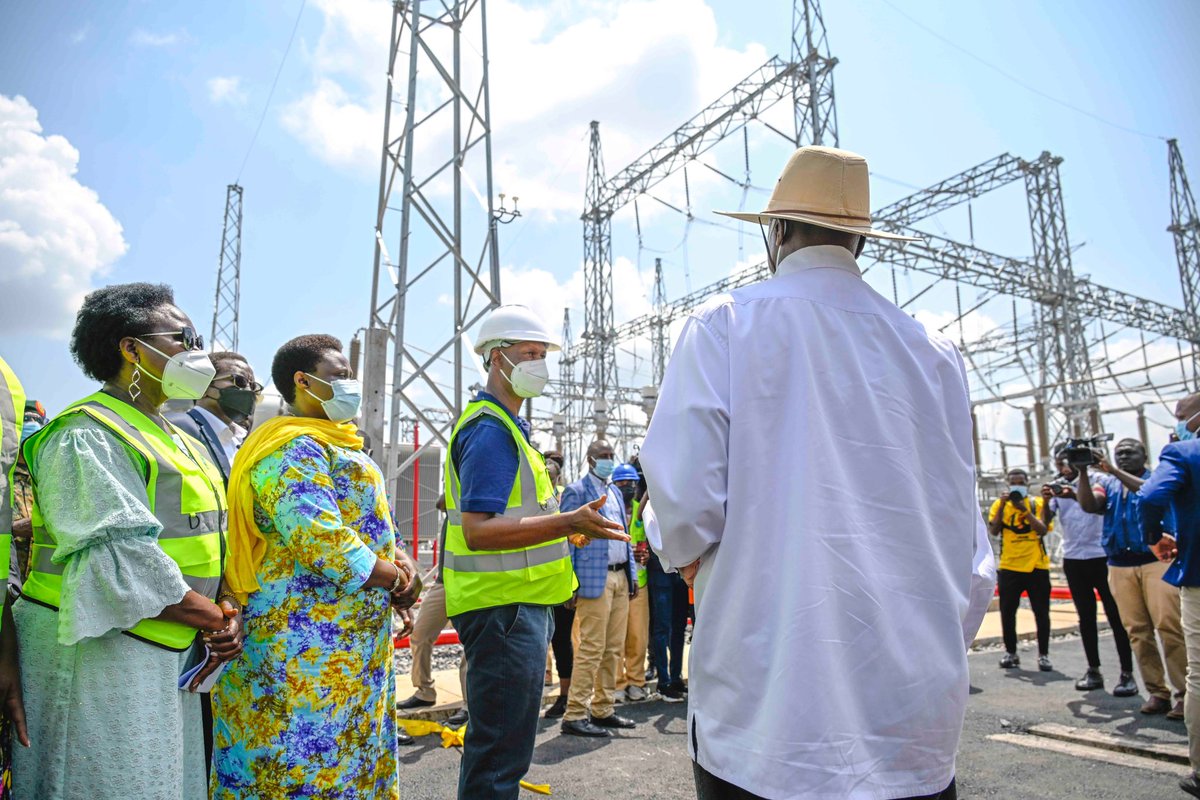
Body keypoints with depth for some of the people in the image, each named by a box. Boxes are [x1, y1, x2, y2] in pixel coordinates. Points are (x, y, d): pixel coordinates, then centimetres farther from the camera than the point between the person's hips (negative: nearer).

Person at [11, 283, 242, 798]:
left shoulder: (178, 440, 16)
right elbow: (123, 561, -24)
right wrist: (216, 618, -15)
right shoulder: (88, 436, -14)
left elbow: (205, 547, 16)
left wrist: (227, 617, -1)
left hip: (170, 656, 9)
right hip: (101, 655, -9)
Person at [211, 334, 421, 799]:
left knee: (350, 753, 17)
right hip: (303, 648, -10)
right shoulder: (294, 448, -16)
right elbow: (319, 542, -26)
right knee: (302, 760, 2)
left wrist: (400, 560, 0)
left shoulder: (333, 444, 16)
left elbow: (367, 523, 19)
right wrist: (396, 580, -15)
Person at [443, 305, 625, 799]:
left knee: (493, 745, 21)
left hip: (514, 605, 11)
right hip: (504, 607, -11)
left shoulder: (504, 425, 17)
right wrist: (567, 523, -30)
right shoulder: (490, 429, -16)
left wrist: (563, 528, 24)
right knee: (501, 756, -2)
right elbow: (477, 531, -25)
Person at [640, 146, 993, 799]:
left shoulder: (724, 324, -7)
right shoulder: (932, 350, 5)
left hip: (767, 699, -3)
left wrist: (686, 552, 7)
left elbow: (684, 491, -16)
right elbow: (959, 523, 8)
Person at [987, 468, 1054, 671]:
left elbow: (1043, 529, -11)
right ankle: (1010, 653, 15)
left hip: (1037, 566, -1)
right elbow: (993, 531, -8)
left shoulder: (1038, 503, 3)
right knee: (1007, 612, 5)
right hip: (1009, 567, 1)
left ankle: (1043, 655, 13)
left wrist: (1024, 510, -17)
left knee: (1041, 612, 4)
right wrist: (1003, 505, -14)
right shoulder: (999, 504, 5)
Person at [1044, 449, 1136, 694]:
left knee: (1115, 614, -1)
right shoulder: (1056, 487, 7)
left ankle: (1127, 673, 3)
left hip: (1100, 555, -4)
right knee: (1086, 616, 8)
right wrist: (1045, 500, -22)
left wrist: (1075, 495, -42)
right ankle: (1093, 670, 14)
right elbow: (1046, 520, -2)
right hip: (1072, 558, 4)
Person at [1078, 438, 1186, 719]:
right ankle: (1157, 693, 7)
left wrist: (1115, 471, -19)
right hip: (1120, 566, 3)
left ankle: (1184, 693, -7)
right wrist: (1083, 471, -12)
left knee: (1169, 626, -13)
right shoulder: (1107, 483, 16)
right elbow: (1089, 505, -2)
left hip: (1157, 560, -3)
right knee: (1137, 632, 1)